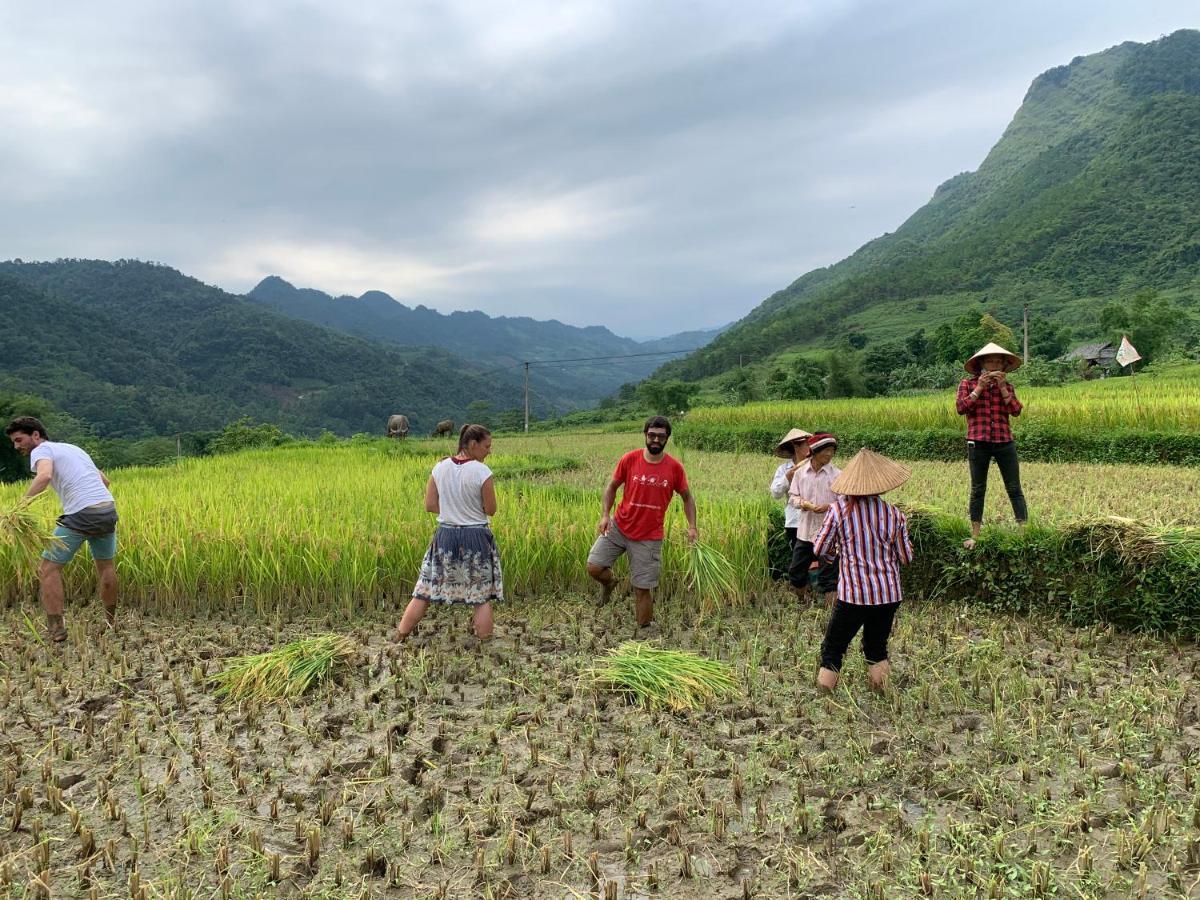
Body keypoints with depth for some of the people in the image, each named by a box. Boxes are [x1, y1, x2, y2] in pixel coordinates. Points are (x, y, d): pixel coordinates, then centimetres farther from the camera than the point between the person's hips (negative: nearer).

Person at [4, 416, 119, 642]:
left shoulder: (41, 450, 2)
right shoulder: (73, 448, 26)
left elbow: (44, 476, -22)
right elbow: (104, 480, 28)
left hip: (81, 514, -8)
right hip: (108, 508, 8)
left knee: (48, 568, 5)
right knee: (106, 565, 23)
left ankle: (55, 630, 3)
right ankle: (110, 621, 32)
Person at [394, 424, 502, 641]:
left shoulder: (440, 468, -1)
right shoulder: (481, 472, -15)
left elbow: (430, 505, 3)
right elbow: (491, 510, -8)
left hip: (445, 536, 4)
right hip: (476, 538, -4)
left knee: (425, 590, 13)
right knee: (482, 594, 10)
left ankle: (400, 635, 20)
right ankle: (484, 639, 15)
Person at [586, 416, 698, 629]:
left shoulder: (674, 467, -5)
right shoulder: (629, 459, -6)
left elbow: (687, 497, 7)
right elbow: (611, 487, 4)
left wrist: (692, 526, -7)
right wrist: (605, 515, -10)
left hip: (649, 537, -1)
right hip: (618, 527, 1)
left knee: (643, 588, 1)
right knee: (594, 567, -12)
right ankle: (608, 583, 23)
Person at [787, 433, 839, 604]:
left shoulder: (837, 474, -6)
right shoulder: (800, 472, 2)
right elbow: (792, 497, 7)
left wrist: (828, 507, -22)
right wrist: (802, 503, -13)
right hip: (805, 530, 3)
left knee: (828, 574, 3)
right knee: (796, 571, 12)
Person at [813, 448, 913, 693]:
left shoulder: (839, 510, -9)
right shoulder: (894, 515, -3)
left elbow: (820, 549, -5)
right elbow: (906, 558, 5)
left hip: (852, 594, -3)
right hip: (888, 594, 3)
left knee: (832, 649, 9)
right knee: (877, 648, 21)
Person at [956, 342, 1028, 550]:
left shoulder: (1007, 386, 11)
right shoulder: (968, 383, 4)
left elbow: (1016, 410, -2)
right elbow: (961, 408, -8)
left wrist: (1002, 387, -8)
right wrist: (979, 388, -11)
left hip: (1005, 442, 2)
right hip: (978, 443, -2)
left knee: (1014, 488, 1)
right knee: (977, 490, 6)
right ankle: (975, 536, 13)